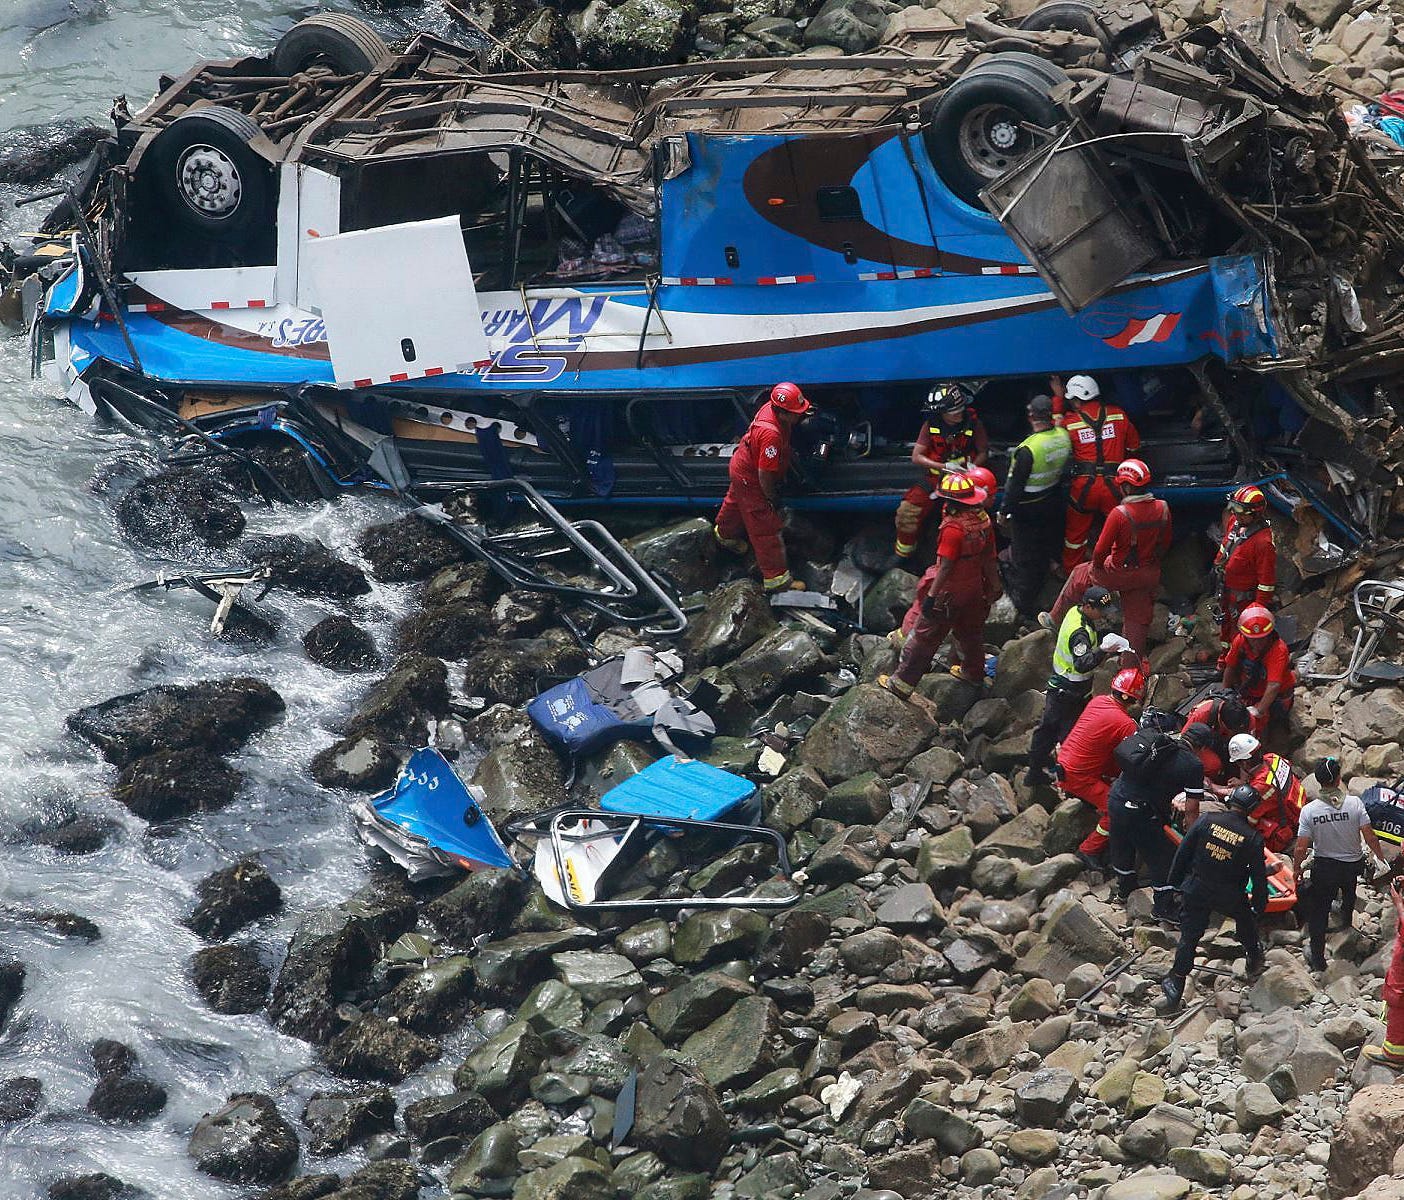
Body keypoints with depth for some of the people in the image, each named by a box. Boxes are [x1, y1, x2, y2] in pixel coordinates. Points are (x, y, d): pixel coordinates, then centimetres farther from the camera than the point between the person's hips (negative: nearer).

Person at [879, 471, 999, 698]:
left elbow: (945, 567, -27)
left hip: (949, 592, -7)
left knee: (923, 637, 4)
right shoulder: (983, 519, -5)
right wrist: (993, 585, 17)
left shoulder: (953, 528, -29)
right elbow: (989, 558, 6)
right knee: (970, 630, 29)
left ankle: (900, 684, 12)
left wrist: (931, 595, -22)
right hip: (975, 589, 7)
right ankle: (973, 672, 49)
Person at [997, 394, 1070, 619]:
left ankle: (1025, 606, 16)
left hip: (1027, 511, -6)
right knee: (1044, 552, 24)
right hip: (1053, 505, 6)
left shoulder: (1027, 450, -30)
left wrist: (1004, 512, -9)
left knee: (1023, 557, 9)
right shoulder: (1063, 437, -11)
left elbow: (1015, 485, -22)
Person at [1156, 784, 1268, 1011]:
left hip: (1196, 890, 1)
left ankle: (1175, 984, 7)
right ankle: (1255, 959, 50)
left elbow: (1183, 853, -3)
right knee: (1246, 922, 30)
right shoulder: (1253, 838, -12)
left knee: (1189, 936, 8)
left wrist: (1175, 882, 9)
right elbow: (1258, 877, -5)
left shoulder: (1206, 820, -10)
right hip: (1230, 896, 0)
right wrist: (1259, 905, 10)